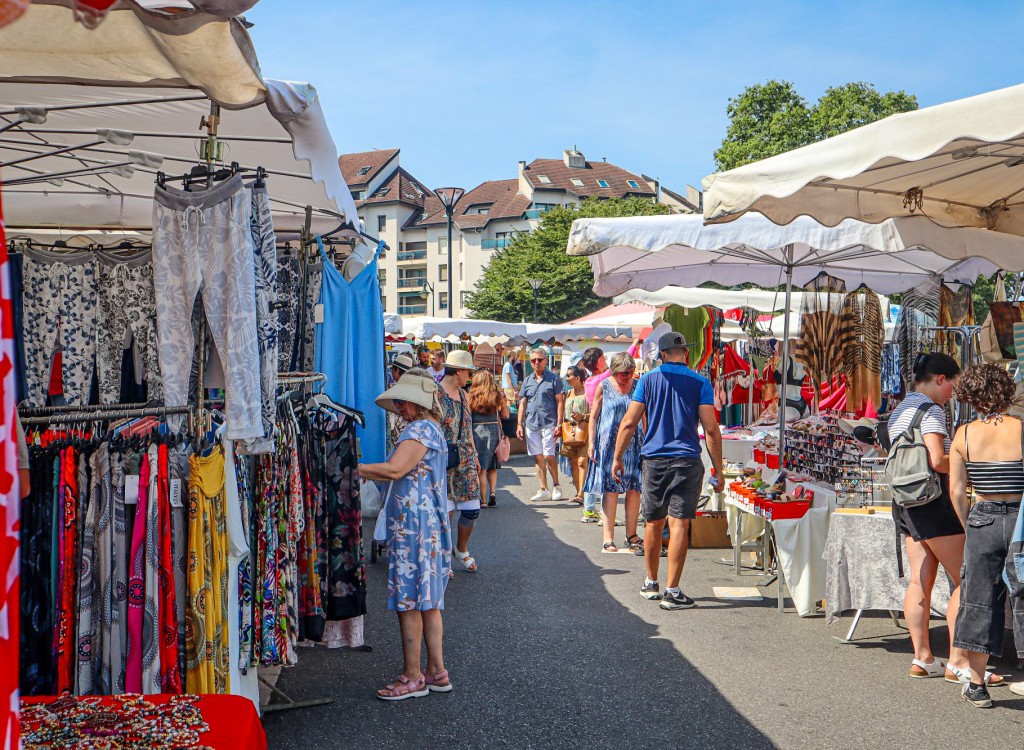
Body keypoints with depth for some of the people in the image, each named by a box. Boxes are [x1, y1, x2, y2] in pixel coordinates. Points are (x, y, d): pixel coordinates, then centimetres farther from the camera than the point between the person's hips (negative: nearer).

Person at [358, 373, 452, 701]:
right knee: (427, 601, 13)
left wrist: (354, 468, -17)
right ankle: (436, 671, 18)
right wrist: (368, 473, 11)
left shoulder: (420, 429, -13)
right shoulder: (430, 429, 20)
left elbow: (394, 469, -25)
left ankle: (412, 678, 2)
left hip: (413, 526, -11)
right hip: (426, 526, 11)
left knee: (409, 602, -4)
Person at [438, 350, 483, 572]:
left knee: (472, 509, 5)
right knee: (445, 512, -4)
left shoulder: (463, 394, 13)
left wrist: (475, 456, 20)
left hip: (466, 461, 7)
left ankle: (462, 549, 29)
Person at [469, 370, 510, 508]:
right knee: (492, 466, 16)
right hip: (494, 430, 2)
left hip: (477, 430, -2)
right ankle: (492, 493, 4)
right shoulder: (498, 396, 1)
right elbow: (506, 415, 8)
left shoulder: (471, 397, -5)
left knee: (481, 467, 4)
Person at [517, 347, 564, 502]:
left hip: (548, 423, -5)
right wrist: (520, 424, 8)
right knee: (538, 457, 5)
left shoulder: (553, 379, 1)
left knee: (549, 456, -8)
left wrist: (559, 424, -9)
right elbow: (522, 404, 16)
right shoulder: (527, 381, 14)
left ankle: (556, 486, 10)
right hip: (531, 424, 5)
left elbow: (559, 402, -2)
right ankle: (543, 490, 10)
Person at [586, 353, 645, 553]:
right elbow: (594, 416, 6)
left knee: (634, 489, 2)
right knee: (610, 490, -4)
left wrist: (645, 443, 11)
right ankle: (608, 538, -2)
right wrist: (591, 442, 0)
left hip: (634, 444, 2)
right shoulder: (604, 386, 3)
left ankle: (631, 534, 14)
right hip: (610, 444, -2)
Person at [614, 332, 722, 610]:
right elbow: (711, 429, -5)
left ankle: (650, 583, 29)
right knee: (679, 525, -4)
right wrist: (718, 469, 1)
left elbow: (629, 423, 0)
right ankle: (672, 592, -7)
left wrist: (617, 458, 8)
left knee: (654, 525, 15)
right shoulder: (700, 383, 1)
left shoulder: (648, 380, 5)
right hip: (687, 462, -2)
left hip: (654, 460, 2)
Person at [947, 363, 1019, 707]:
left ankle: (976, 684, 16)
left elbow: (956, 491, 0)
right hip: (1019, 519, -2)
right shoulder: (1020, 430, -9)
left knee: (980, 600, 11)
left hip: (983, 520, 2)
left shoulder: (964, 434, -3)